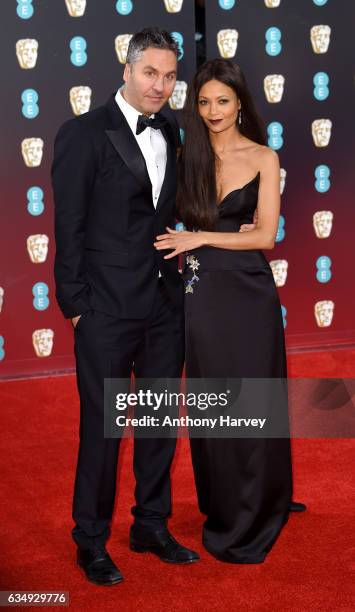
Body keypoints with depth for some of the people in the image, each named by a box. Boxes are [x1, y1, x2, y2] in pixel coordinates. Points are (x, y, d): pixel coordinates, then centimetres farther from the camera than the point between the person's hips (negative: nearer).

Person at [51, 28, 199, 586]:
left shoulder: (172, 133, 9)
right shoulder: (84, 133, -8)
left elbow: (171, 212, 12)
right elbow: (69, 226, -8)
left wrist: (181, 278, 3)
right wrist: (75, 304, -10)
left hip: (166, 304, 6)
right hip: (108, 308, -5)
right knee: (102, 428, 5)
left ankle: (151, 526, 32)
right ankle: (91, 541, 22)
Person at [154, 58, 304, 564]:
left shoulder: (264, 158, 0)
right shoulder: (187, 157, 5)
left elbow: (266, 236, -7)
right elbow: (182, 222, 4)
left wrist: (202, 237, -11)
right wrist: (233, 232, -9)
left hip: (249, 292, -2)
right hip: (203, 291, 2)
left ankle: (251, 522, 24)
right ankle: (221, 508, 26)